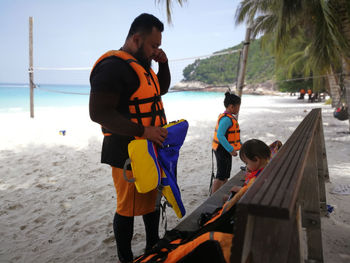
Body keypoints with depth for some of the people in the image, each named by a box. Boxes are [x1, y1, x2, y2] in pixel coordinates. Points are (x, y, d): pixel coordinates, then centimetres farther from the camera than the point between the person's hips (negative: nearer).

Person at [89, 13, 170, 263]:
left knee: (152, 199, 22)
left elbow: (161, 89, 27)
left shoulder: (141, 65, 14)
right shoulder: (113, 66, -18)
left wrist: (163, 63, 9)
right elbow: (99, 113, -24)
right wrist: (143, 131, -27)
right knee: (129, 208, 3)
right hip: (128, 154, -10)